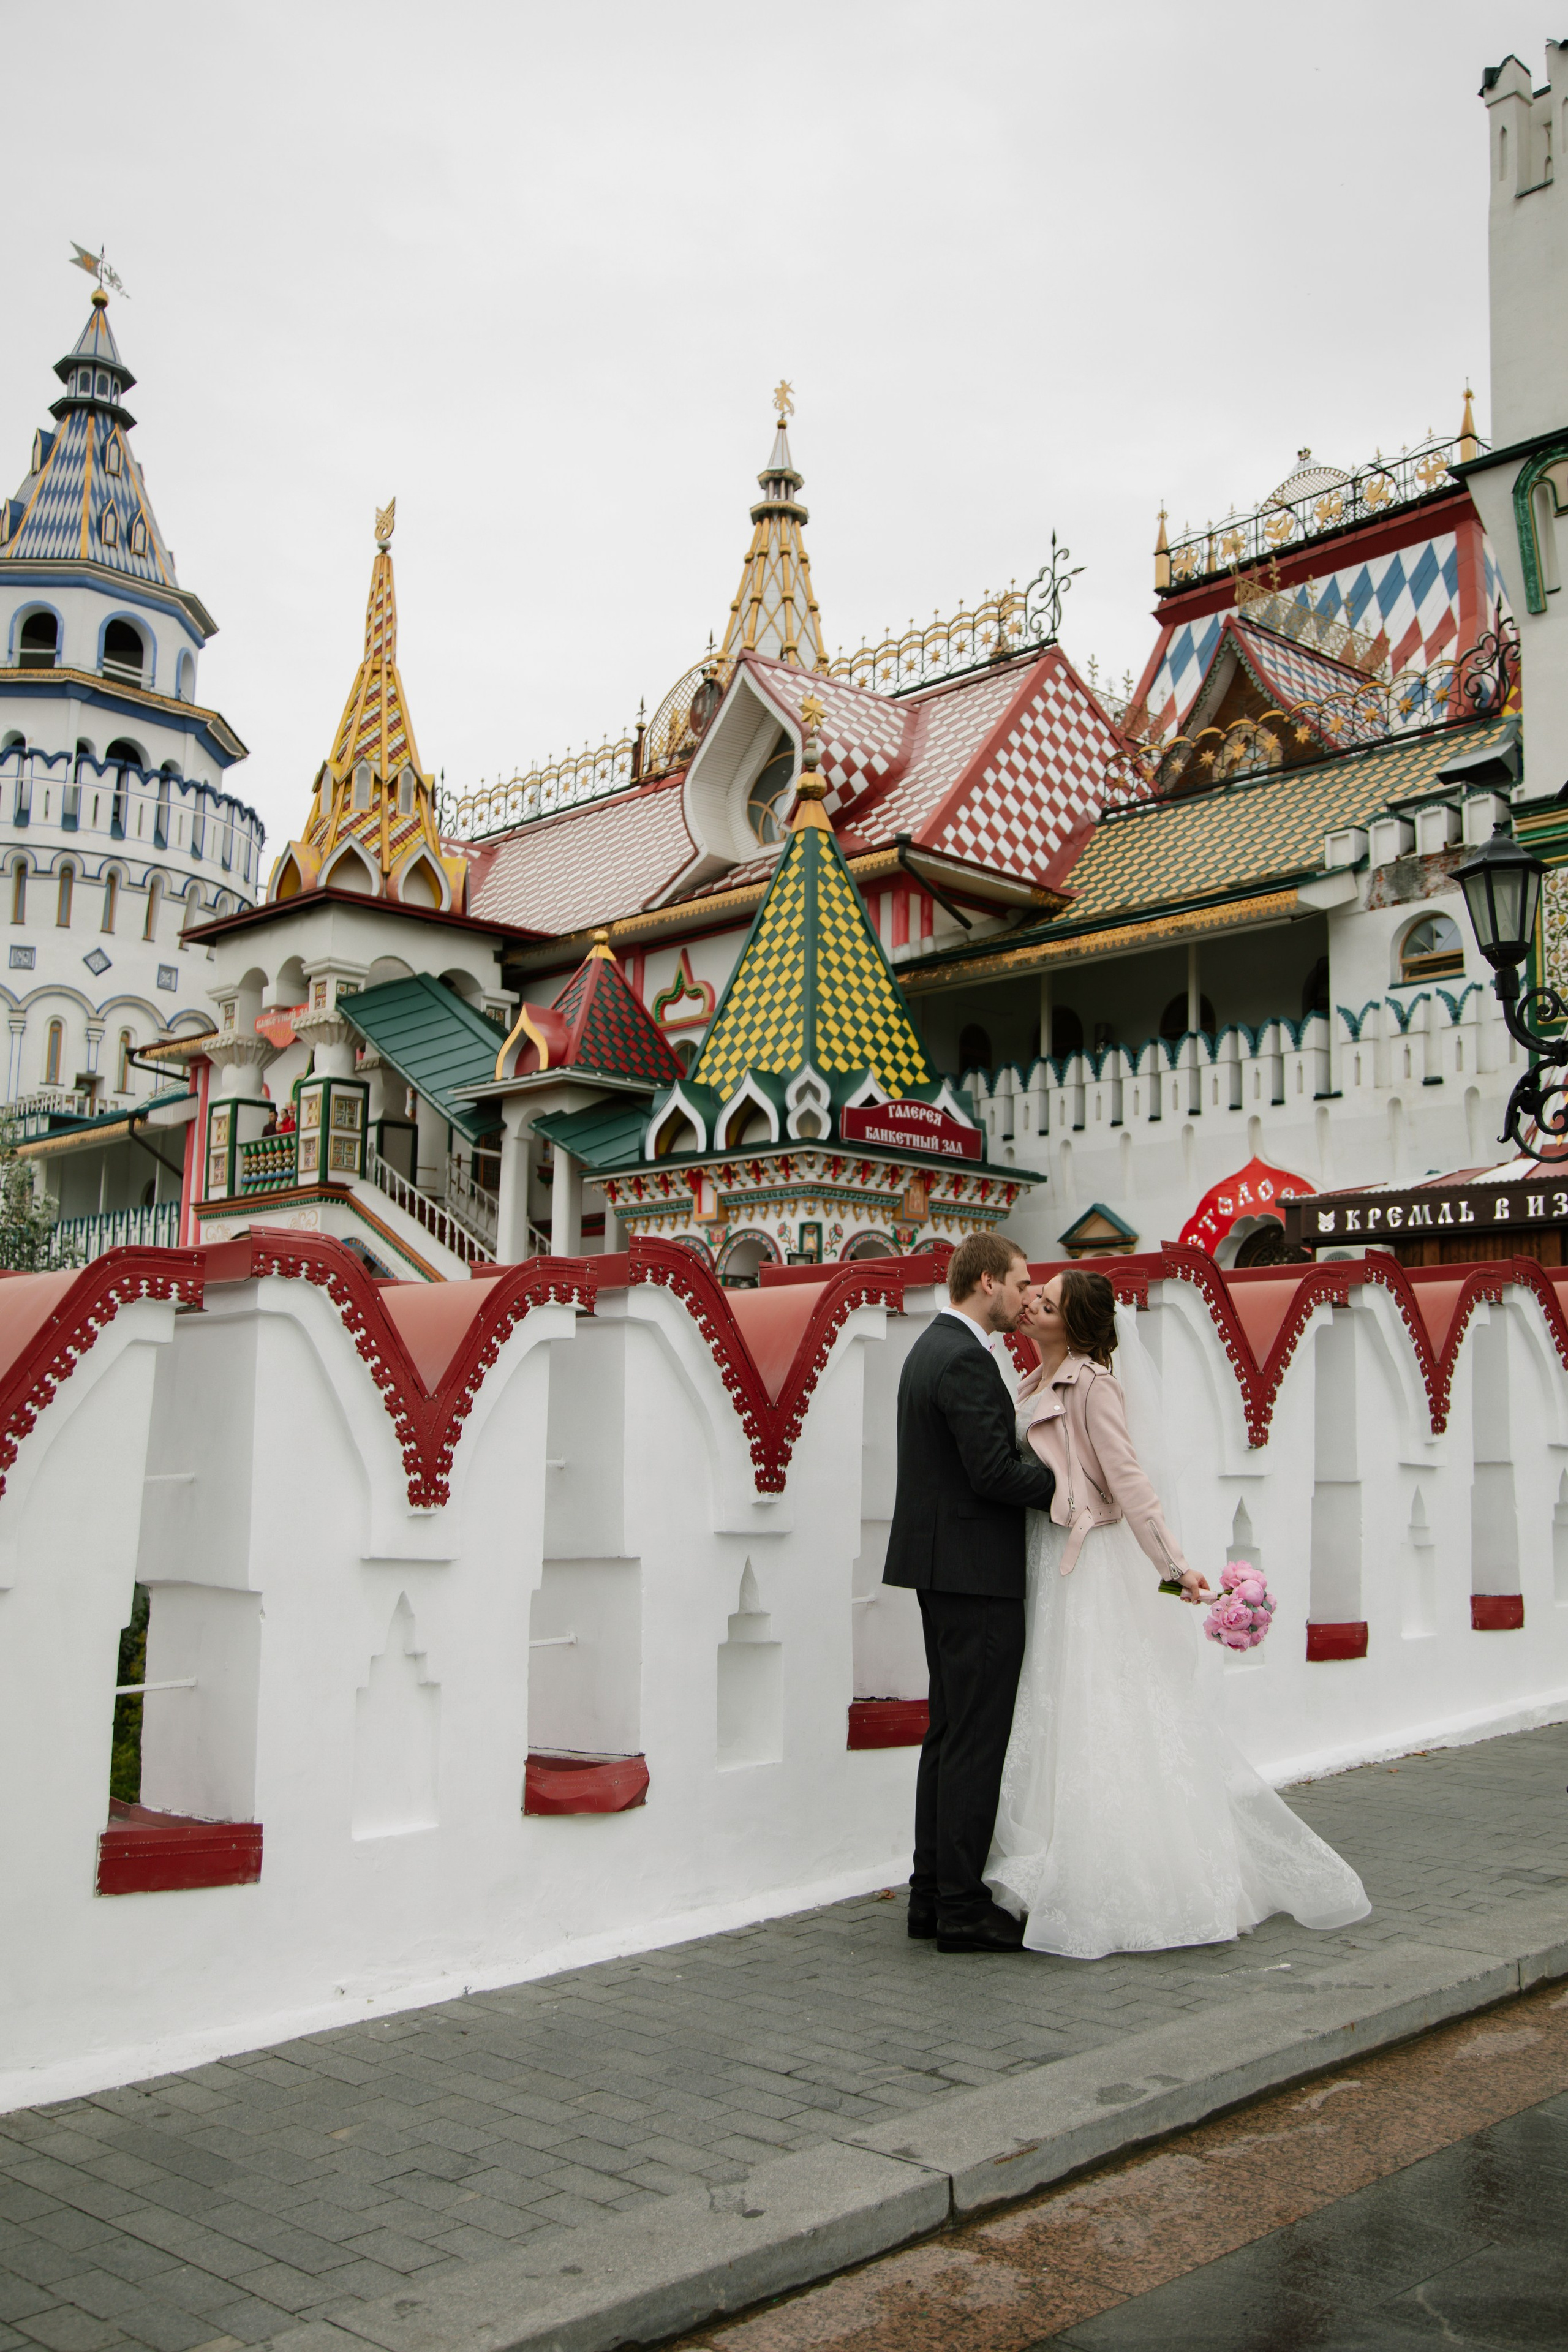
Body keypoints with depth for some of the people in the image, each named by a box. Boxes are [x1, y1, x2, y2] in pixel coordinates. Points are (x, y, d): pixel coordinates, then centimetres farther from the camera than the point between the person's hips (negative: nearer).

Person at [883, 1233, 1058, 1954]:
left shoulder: (934, 1347, 14)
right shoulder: (966, 1360, -18)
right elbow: (994, 1472, -22)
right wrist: (1069, 1485, -10)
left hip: (943, 1569, 11)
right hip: (976, 1572, -11)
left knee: (949, 1734, 15)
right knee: (976, 1741, -3)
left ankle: (932, 1895, 21)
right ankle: (962, 1908, 3)